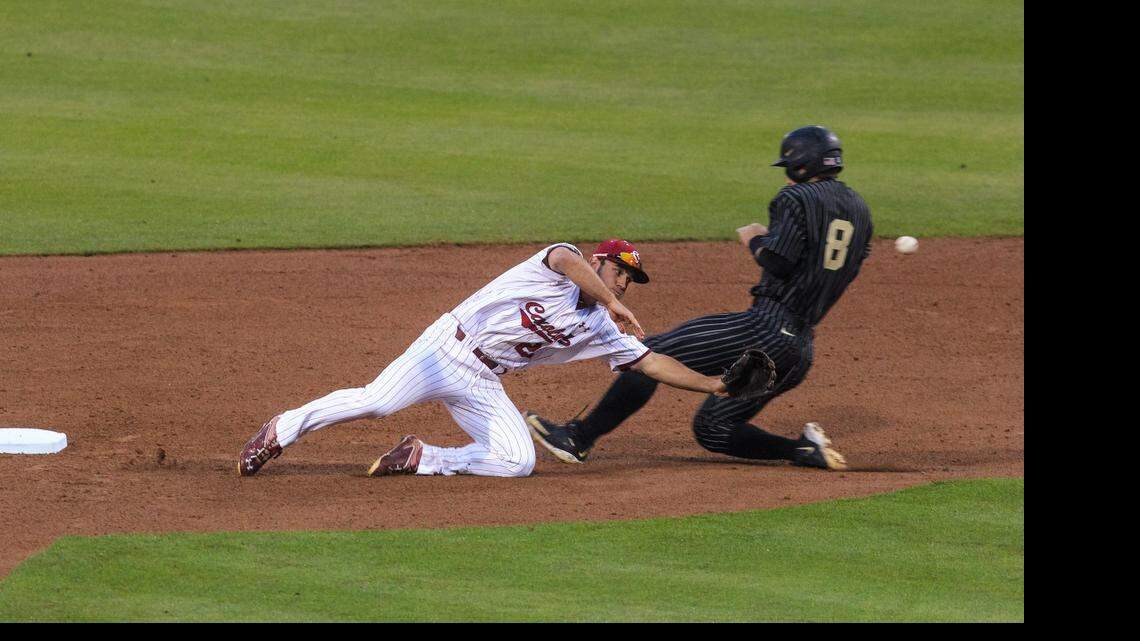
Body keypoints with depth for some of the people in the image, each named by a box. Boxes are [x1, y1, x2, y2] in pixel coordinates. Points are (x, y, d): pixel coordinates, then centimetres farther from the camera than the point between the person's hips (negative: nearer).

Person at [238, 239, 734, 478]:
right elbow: (566, 259, -29)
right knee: (375, 401, -25)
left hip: (481, 386, 6)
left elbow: (651, 363, 11)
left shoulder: (600, 328, 13)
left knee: (519, 462, -15)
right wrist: (613, 305, -36)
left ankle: (421, 459, 2)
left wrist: (714, 385, 5)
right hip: (447, 347, -6)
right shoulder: (560, 261, -4)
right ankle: (281, 431, -5)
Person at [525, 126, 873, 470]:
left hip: (765, 328, -9)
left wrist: (756, 240, 3)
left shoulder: (798, 198, -7)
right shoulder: (860, 209, 19)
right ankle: (804, 449, 1)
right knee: (710, 428, 17)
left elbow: (777, 263, -18)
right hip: (802, 348, 9)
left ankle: (578, 437, -8)